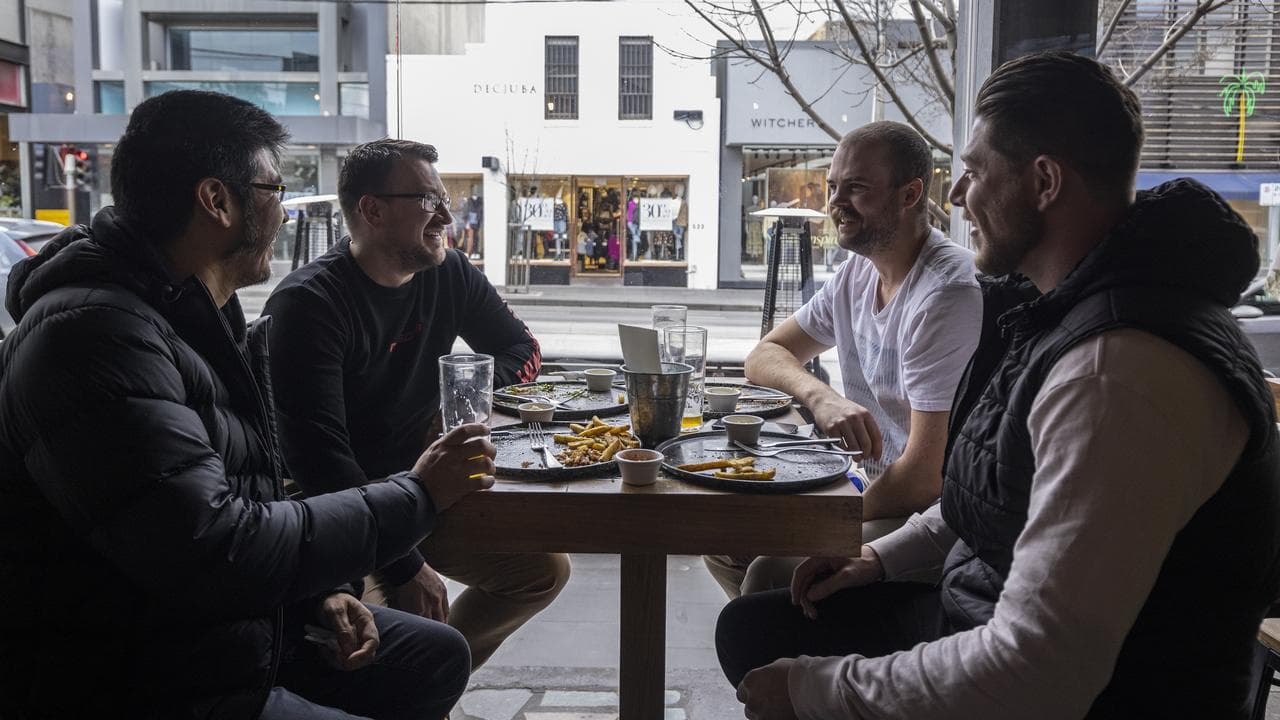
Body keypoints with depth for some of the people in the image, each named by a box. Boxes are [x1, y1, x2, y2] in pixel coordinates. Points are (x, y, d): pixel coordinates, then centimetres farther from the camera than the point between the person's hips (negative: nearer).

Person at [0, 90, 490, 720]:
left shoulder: (203, 317, 9)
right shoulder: (90, 332, -24)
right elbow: (215, 554, -31)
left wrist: (320, 593, 1)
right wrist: (417, 493, -22)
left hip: (234, 636, 10)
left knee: (439, 655, 14)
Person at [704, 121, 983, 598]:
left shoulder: (948, 294, -22)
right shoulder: (857, 274, 6)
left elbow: (924, 478, -25)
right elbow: (764, 356, 9)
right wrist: (820, 397, -15)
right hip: (875, 490, 9)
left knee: (771, 573, -25)